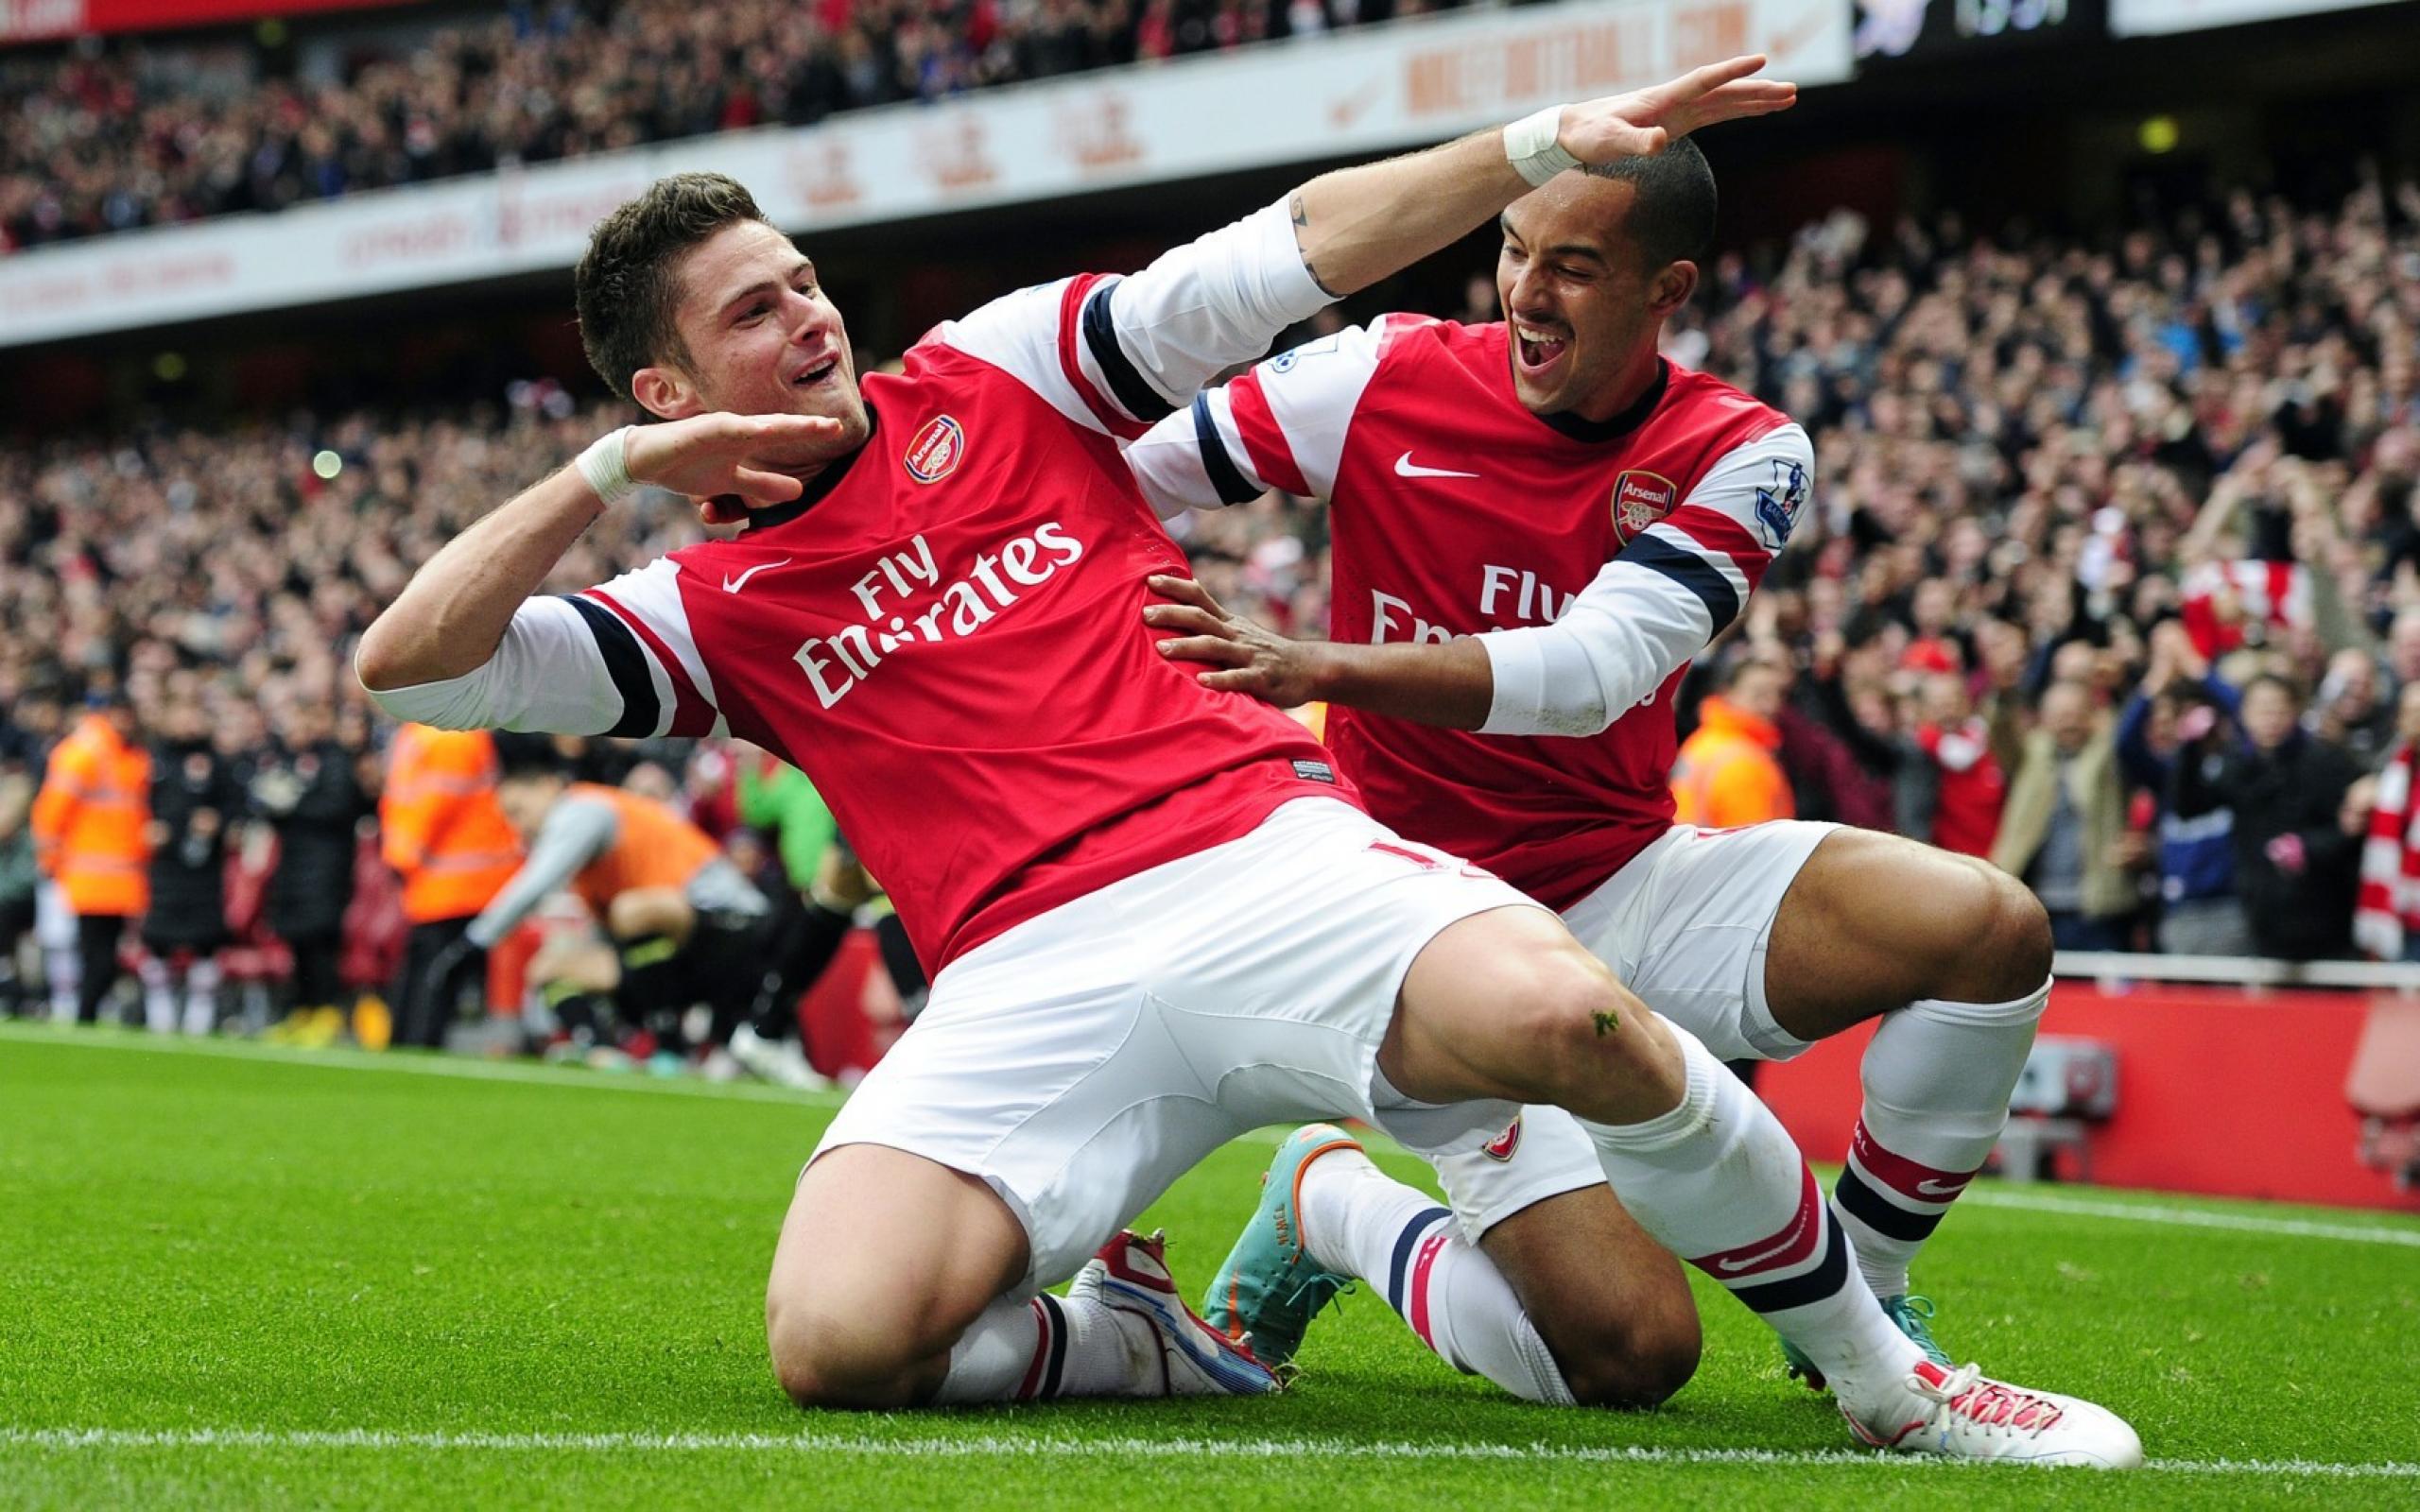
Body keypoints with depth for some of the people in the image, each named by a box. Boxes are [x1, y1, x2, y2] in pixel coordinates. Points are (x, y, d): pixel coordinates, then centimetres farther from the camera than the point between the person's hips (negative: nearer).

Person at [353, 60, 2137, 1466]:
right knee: (837, 1340, -27)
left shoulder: (996, 374, 17)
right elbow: (409, 661, 7)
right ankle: (1139, 1338, 6)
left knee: (1562, 1015, -33)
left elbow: (1294, 254, 12)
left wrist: (1551, 143, 2)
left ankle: (1878, 1371, -11)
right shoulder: (712, 612, 16)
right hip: (1033, 976, 0)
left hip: (1264, 854, 0)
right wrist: (611, 473, 2)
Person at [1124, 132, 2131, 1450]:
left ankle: (1857, 1306, 2)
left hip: (1637, 884, 3)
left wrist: (1321, 669, -36)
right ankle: (1330, 1201, 11)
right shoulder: (1387, 380, -9)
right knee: (1626, 1353, -20)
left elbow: (1593, 671, -23)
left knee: (1990, 929, -22)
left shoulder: (1743, 455, -7)